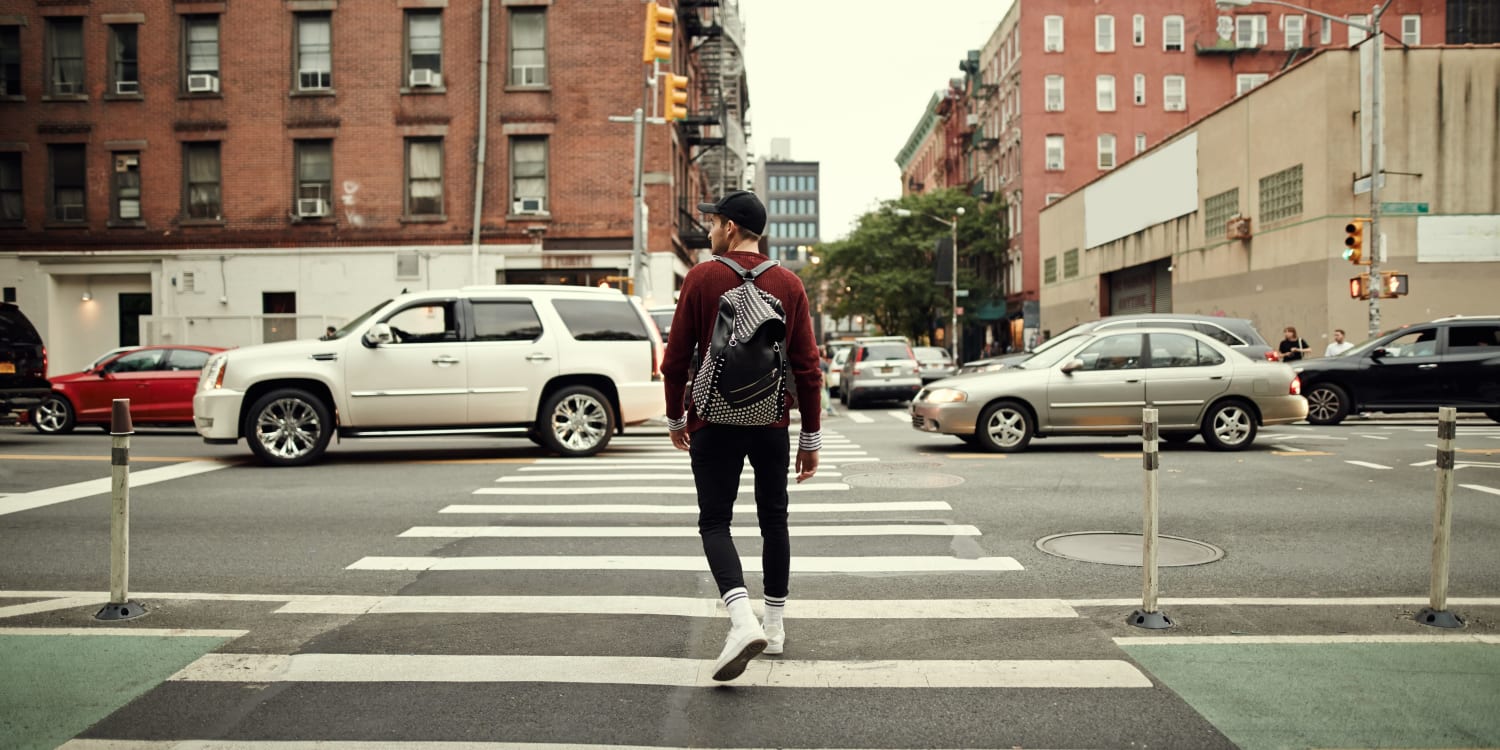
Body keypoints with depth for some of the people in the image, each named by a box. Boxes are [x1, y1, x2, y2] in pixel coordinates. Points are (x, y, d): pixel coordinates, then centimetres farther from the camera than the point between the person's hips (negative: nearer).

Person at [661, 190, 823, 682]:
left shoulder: (702, 278, -5)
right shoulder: (789, 285, 2)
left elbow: (676, 357, -4)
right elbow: (808, 367, 0)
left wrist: (675, 417, 11)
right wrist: (811, 437, 6)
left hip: (714, 422, -3)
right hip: (772, 422, 3)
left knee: (715, 523, 2)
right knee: (773, 520, 15)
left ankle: (743, 621, -18)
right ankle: (775, 625, 23)